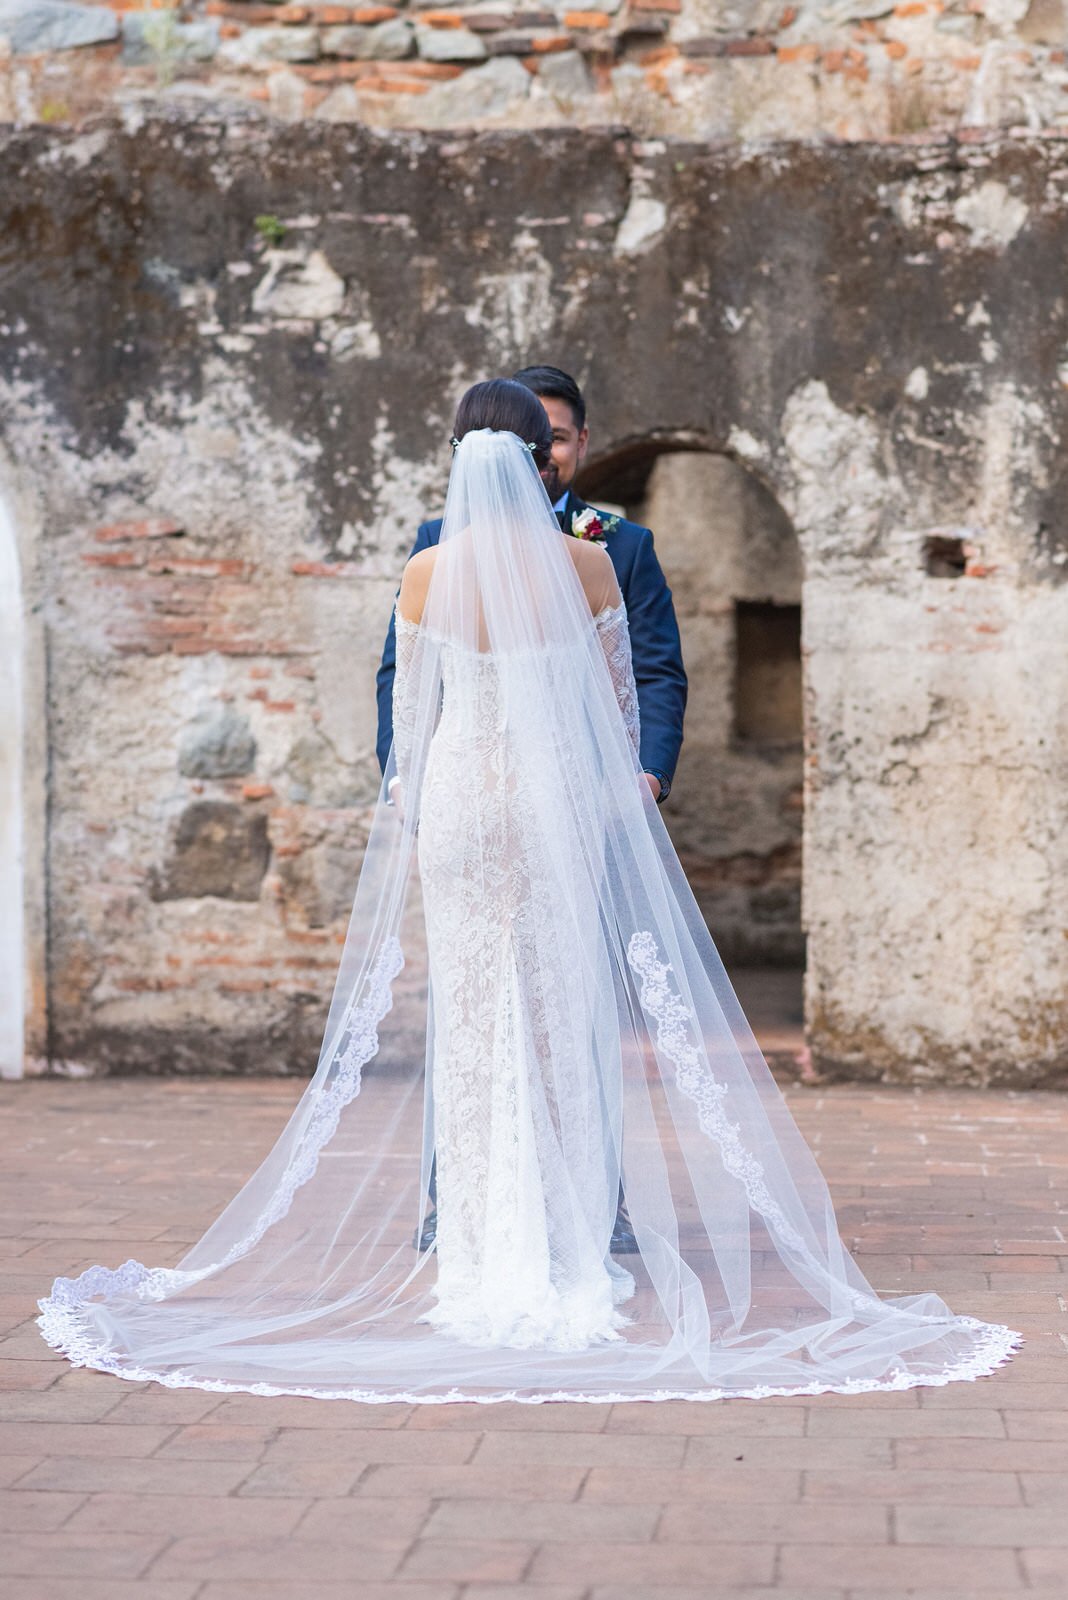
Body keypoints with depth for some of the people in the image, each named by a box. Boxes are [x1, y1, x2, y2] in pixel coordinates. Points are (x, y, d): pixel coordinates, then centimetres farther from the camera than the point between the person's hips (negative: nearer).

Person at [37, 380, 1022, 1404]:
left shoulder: (427, 573, -3)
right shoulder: (587, 563, -4)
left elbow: (411, 708, 5)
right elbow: (617, 694, 4)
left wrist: (403, 811, 18)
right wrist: (625, 789, 19)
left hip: (459, 793, 0)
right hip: (561, 796, 0)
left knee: (469, 1011, 4)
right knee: (562, 1010, 5)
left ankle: (481, 1250, 5)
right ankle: (568, 1243, 6)